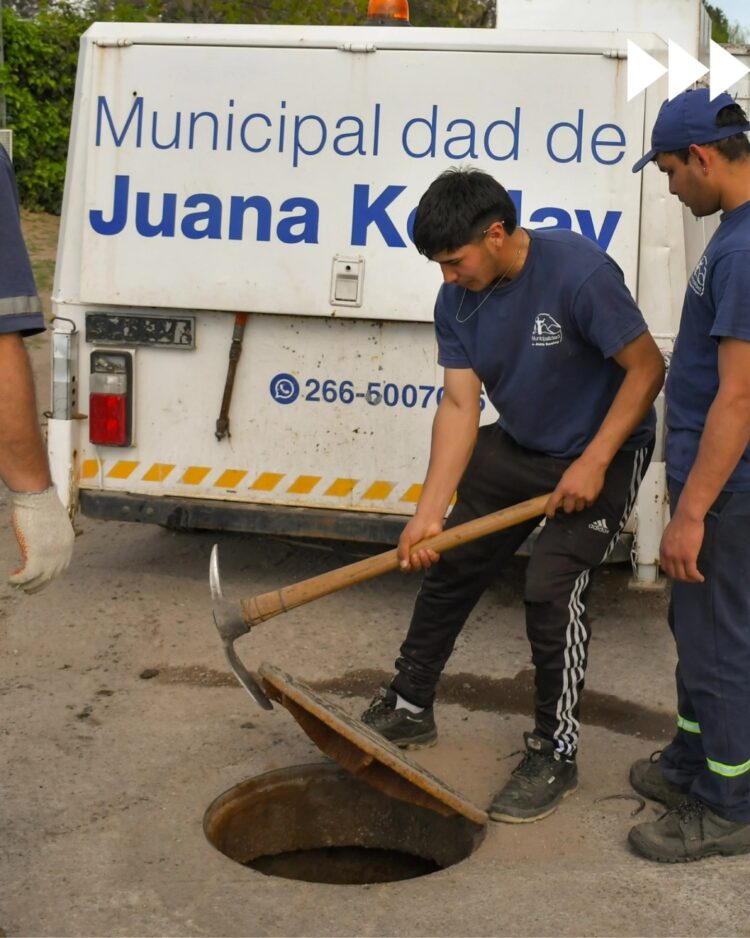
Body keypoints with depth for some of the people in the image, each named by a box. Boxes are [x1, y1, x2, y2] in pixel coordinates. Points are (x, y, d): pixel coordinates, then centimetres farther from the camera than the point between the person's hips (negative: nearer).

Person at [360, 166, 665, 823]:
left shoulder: (578, 272, -28)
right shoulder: (458, 302, -9)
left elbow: (647, 368, -22)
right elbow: (460, 406, -12)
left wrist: (594, 462, -26)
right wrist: (429, 513, -20)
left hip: (605, 450, -7)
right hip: (515, 447, 7)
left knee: (552, 589, -17)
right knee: (448, 567, 10)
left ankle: (554, 757, 2)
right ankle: (409, 708, 29)